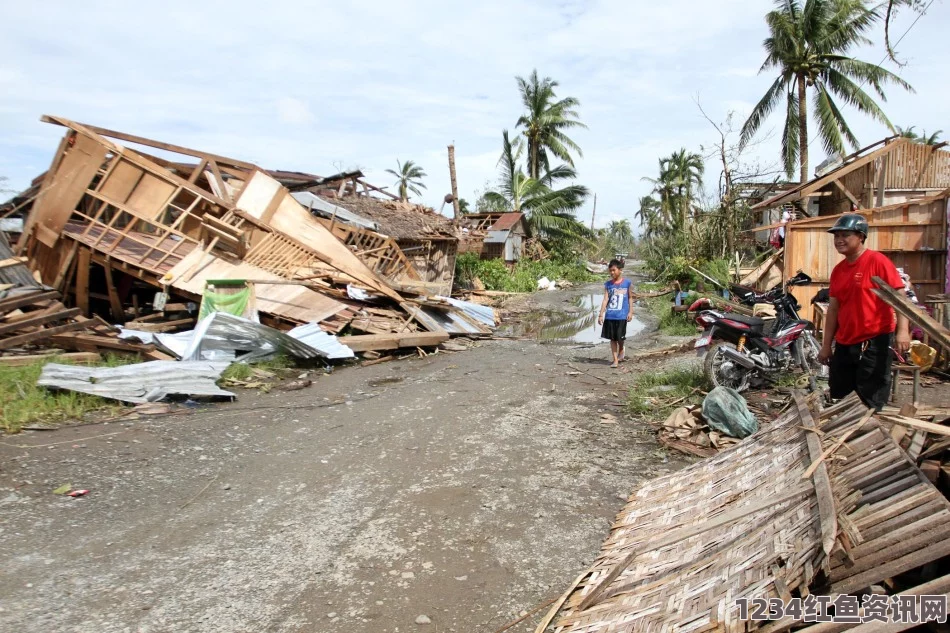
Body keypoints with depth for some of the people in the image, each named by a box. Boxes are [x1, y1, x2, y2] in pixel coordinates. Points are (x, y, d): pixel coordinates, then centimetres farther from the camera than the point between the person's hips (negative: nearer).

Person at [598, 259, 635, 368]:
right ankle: (615, 360, 13)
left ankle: (621, 351, 30)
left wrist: (630, 312, 1)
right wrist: (601, 315, -4)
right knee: (612, 338, 5)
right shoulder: (608, 284, 4)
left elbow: (630, 298, 8)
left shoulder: (627, 283, 0)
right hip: (609, 315, 2)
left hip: (622, 315, -2)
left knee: (620, 337, -2)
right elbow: (605, 299, 1)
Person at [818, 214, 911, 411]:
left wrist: (902, 331, -24)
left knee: (871, 403, 2)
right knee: (837, 399, 16)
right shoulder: (838, 270, 10)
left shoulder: (878, 261, -9)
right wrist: (826, 345, 12)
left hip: (874, 342, -7)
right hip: (843, 345, 7)